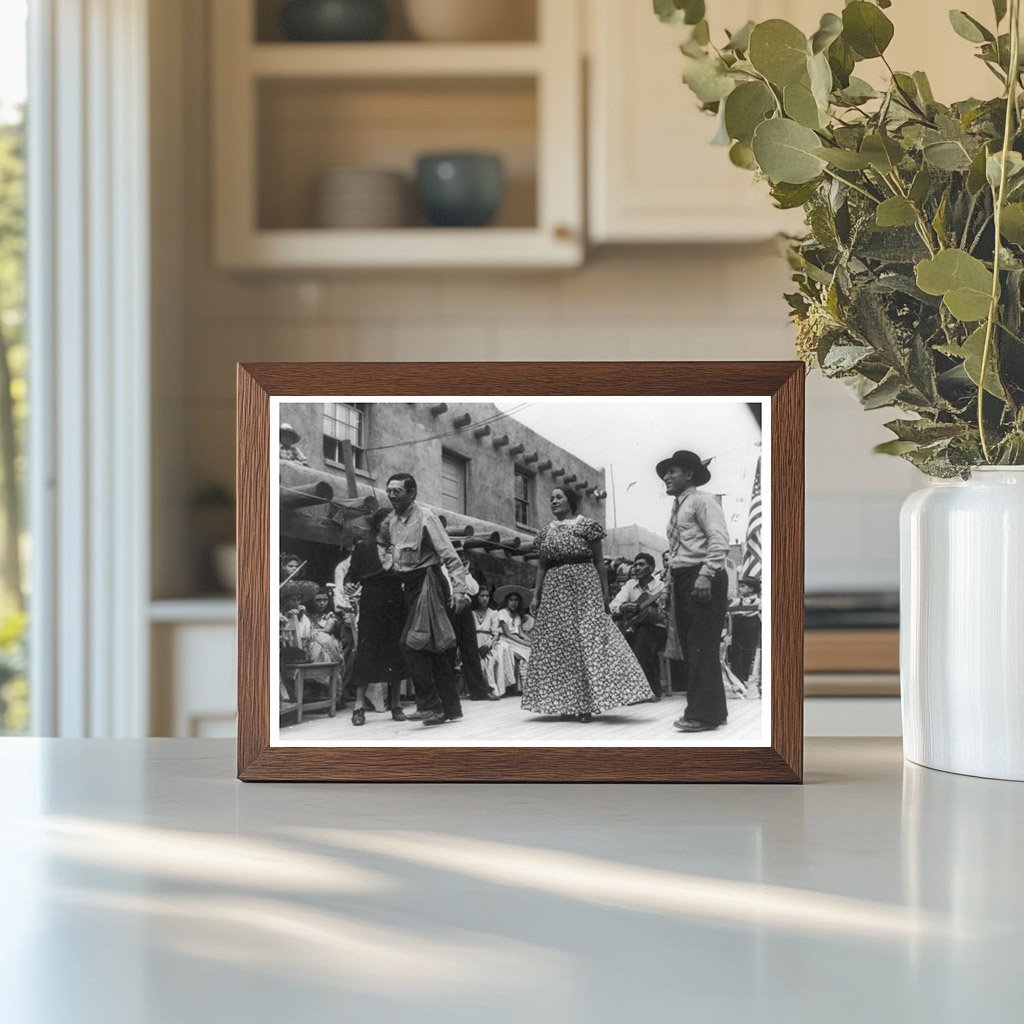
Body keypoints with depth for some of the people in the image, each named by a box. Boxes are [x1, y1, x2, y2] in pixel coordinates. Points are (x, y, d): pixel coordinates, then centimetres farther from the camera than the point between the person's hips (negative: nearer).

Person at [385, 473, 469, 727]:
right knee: (437, 648, 10)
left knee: (412, 643, -18)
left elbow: (450, 556, -18)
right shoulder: (392, 519, 9)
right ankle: (451, 709, 14)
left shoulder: (425, 517, -14)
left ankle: (429, 704, -13)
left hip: (427, 581, -8)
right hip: (408, 586, 8)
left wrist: (459, 589, -26)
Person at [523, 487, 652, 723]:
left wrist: (605, 593, -7)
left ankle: (586, 703, -7)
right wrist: (535, 596, 7)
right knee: (557, 645, 2)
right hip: (555, 591, 5)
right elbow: (542, 567, 15)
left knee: (587, 641, -10)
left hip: (584, 587, -5)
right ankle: (568, 704, 8)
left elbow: (599, 561, -2)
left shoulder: (586, 526, 1)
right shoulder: (546, 532, 14)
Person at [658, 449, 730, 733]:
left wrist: (706, 575, -26)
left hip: (703, 580, -10)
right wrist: (675, 582, 15)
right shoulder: (677, 506, 22)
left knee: (702, 647, -10)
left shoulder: (701, 501, -6)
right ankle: (714, 710, 16)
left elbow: (719, 540, -17)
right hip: (682, 580, 10)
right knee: (689, 647, 10)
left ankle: (702, 714, -10)